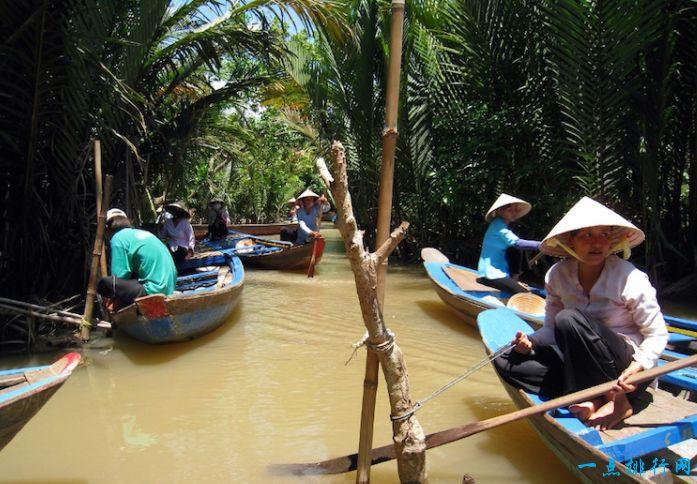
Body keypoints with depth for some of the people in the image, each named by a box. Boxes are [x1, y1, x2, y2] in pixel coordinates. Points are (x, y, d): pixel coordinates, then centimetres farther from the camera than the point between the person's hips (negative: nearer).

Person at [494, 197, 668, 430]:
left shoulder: (630, 278, -15)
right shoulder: (557, 275, -3)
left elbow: (657, 335, -9)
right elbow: (552, 327, 6)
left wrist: (637, 367, -28)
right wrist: (530, 342, -15)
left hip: (624, 366, -5)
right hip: (581, 365, 5)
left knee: (569, 319, -32)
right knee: (505, 361, -12)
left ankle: (616, 399, -15)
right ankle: (594, 399, -18)